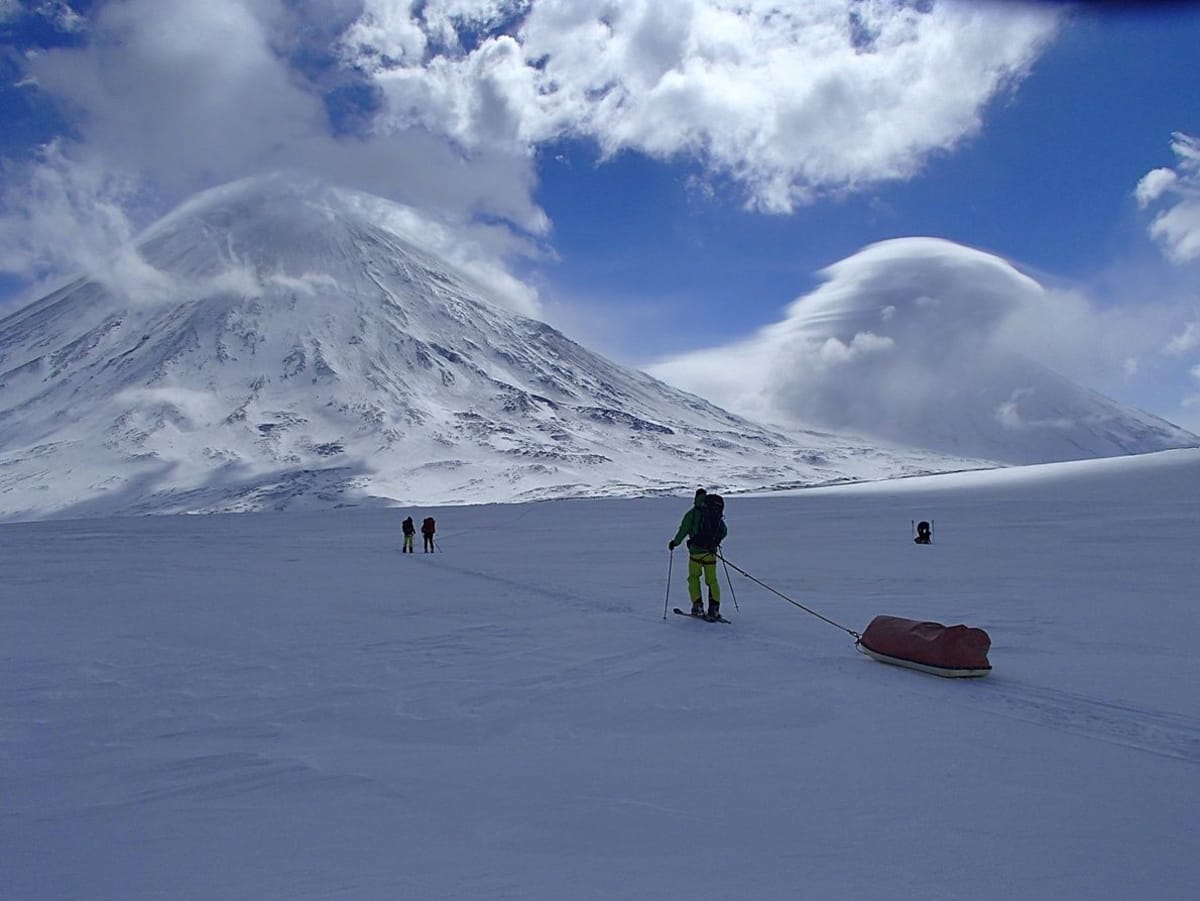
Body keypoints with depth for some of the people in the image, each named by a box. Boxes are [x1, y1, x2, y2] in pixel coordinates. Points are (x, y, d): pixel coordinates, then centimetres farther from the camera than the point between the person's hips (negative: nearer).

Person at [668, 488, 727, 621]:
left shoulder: (692, 513, -5)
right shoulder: (716, 515, 7)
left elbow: (683, 530, -7)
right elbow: (724, 531, 13)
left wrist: (675, 542, 8)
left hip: (696, 551, -3)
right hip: (711, 552, 3)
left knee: (693, 578, 13)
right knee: (712, 580, 10)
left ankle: (698, 606, 5)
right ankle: (714, 608, 1)